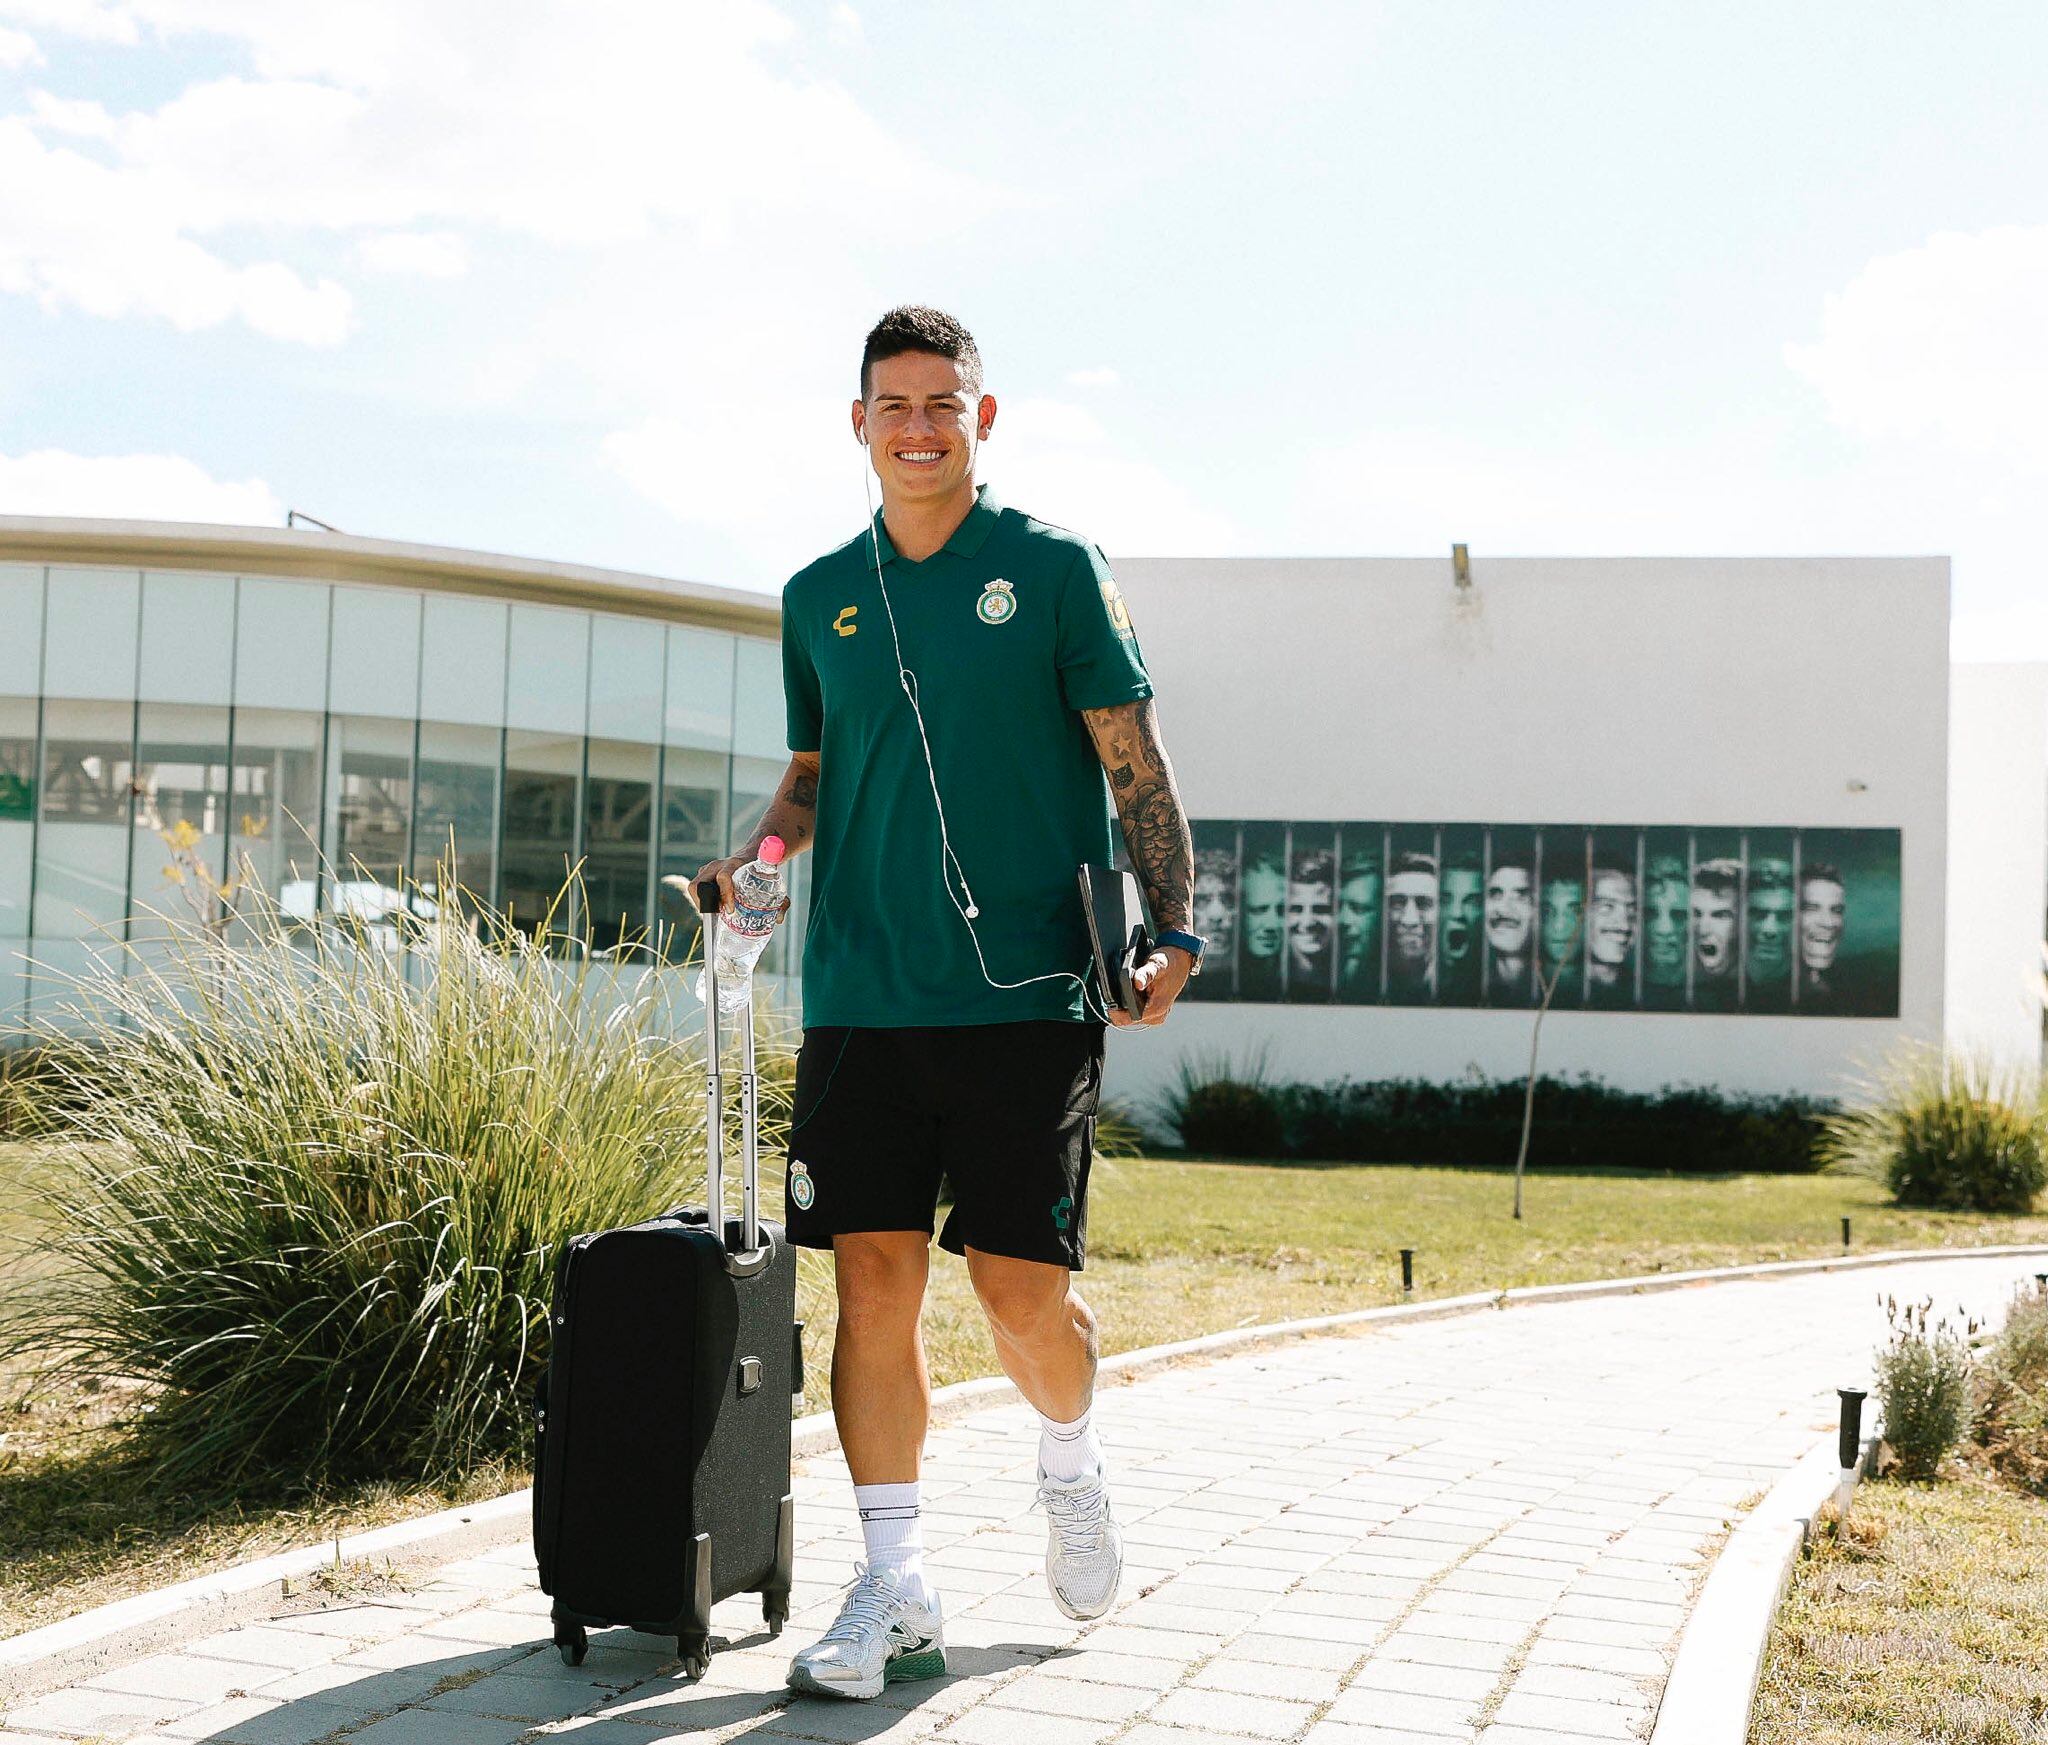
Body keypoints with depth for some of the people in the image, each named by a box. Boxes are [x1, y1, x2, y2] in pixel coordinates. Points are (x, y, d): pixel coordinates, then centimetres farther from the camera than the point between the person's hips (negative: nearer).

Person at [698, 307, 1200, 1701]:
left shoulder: (1055, 570, 2)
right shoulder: (822, 596, 13)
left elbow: (1136, 762, 1)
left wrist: (1175, 930, -9)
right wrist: (760, 853, 3)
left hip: (1026, 989, -3)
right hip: (861, 995, 3)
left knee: (1021, 1283, -3)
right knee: (873, 1278, -1)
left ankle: (1072, 1468, 30)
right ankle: (897, 1595, 8)